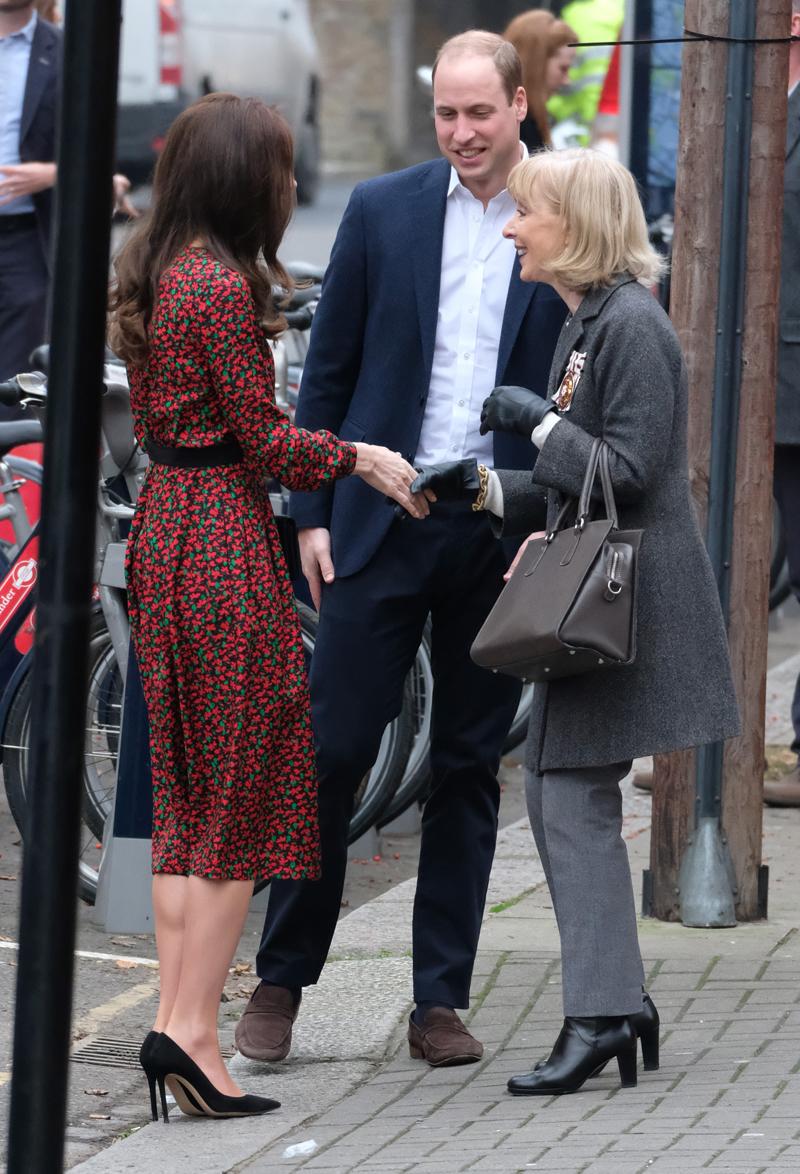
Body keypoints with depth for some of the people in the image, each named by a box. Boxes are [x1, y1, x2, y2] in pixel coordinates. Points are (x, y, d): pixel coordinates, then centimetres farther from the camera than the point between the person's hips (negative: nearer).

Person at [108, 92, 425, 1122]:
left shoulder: (153, 276, 10)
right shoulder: (223, 284, -17)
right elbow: (262, 438, -14)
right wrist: (360, 458, 1)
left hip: (162, 524, 9)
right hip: (224, 540, -9)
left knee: (183, 793, 13)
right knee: (243, 791, -2)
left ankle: (174, 1018, 12)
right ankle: (193, 1029, -4)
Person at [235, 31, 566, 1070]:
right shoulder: (383, 211, 3)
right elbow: (329, 370, 6)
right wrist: (313, 514, 0)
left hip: (505, 538, 0)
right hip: (383, 523, 0)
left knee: (470, 764, 7)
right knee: (331, 749, -2)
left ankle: (441, 1000, 14)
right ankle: (281, 981, 9)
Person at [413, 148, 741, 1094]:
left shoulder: (631, 325, -15)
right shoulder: (583, 324, 16)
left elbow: (630, 472, -20)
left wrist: (539, 422, -13)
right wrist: (483, 489, 10)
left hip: (632, 600, -10)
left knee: (574, 798, -10)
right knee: (555, 792, 10)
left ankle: (600, 1017, -7)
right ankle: (618, 1003, 16)